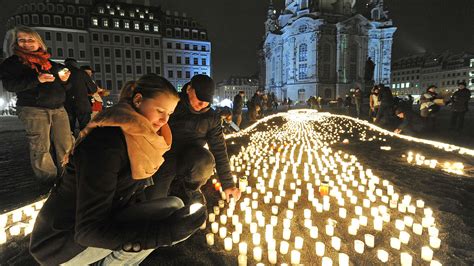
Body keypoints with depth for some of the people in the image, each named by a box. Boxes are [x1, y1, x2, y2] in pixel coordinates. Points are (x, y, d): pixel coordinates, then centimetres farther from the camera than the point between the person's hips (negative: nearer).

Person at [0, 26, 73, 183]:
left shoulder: (50, 63, 20)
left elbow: (64, 88, 24)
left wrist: (64, 80, 0)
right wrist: (37, 79, -20)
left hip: (58, 108, 4)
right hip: (34, 110, -4)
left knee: (66, 145, 0)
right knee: (41, 148, -6)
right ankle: (50, 182, 3)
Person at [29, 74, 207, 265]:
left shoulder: (139, 136, 0)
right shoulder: (106, 142, -27)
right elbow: (89, 230, -28)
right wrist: (166, 230, -34)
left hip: (102, 221, 8)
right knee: (172, 209, -22)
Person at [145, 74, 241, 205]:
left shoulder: (212, 117, 0)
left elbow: (219, 150, -1)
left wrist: (227, 184, -3)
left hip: (190, 162, 3)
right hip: (166, 157, -2)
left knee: (204, 160, -33)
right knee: (153, 202, -25)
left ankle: (187, 189, -2)